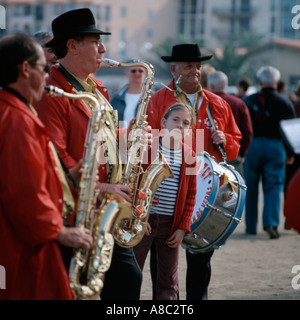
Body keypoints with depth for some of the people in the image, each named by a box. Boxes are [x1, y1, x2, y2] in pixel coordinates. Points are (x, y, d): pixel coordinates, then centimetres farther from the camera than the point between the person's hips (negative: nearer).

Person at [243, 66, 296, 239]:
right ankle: (271, 223, -15)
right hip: (276, 147, -1)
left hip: (252, 145, 1)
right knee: (274, 187, 2)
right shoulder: (285, 102, 1)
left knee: (251, 187, 11)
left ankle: (251, 226, 16)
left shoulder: (249, 101, 1)